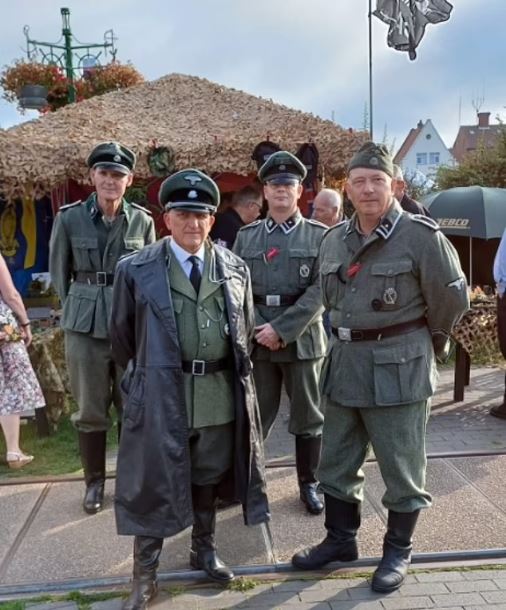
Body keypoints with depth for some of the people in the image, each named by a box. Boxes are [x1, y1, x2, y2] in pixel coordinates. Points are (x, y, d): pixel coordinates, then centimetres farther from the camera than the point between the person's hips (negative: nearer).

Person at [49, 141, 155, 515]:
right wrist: (76, 309, 9)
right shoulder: (69, 218, -2)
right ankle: (94, 482, 25)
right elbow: (59, 273, 8)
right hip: (85, 326, 0)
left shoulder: (143, 220, 0)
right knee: (90, 411, 8)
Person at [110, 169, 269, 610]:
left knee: (209, 476, 17)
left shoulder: (235, 269, 5)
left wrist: (233, 372, 13)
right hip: (161, 393, -3)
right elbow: (122, 334, 5)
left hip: (220, 393, 3)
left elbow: (246, 328, 15)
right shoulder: (137, 270, -4)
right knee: (155, 481, 4)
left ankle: (204, 550, 39)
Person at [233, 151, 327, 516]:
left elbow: (320, 291, -8)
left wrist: (282, 329, -16)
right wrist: (256, 328, -11)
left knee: (308, 417, 10)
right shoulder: (246, 236, 9)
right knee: (254, 416, 11)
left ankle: (309, 484, 26)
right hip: (256, 339, 2)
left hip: (302, 339, -1)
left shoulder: (320, 235, 1)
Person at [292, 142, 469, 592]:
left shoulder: (421, 235, -12)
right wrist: (349, 337, 15)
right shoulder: (335, 239, 6)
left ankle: (398, 551, 28)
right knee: (337, 462, 16)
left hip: (398, 367, -6)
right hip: (345, 364, 6)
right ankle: (341, 539, 35)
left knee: (401, 467, 8)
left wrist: (425, 343, 7)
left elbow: (452, 298, -4)